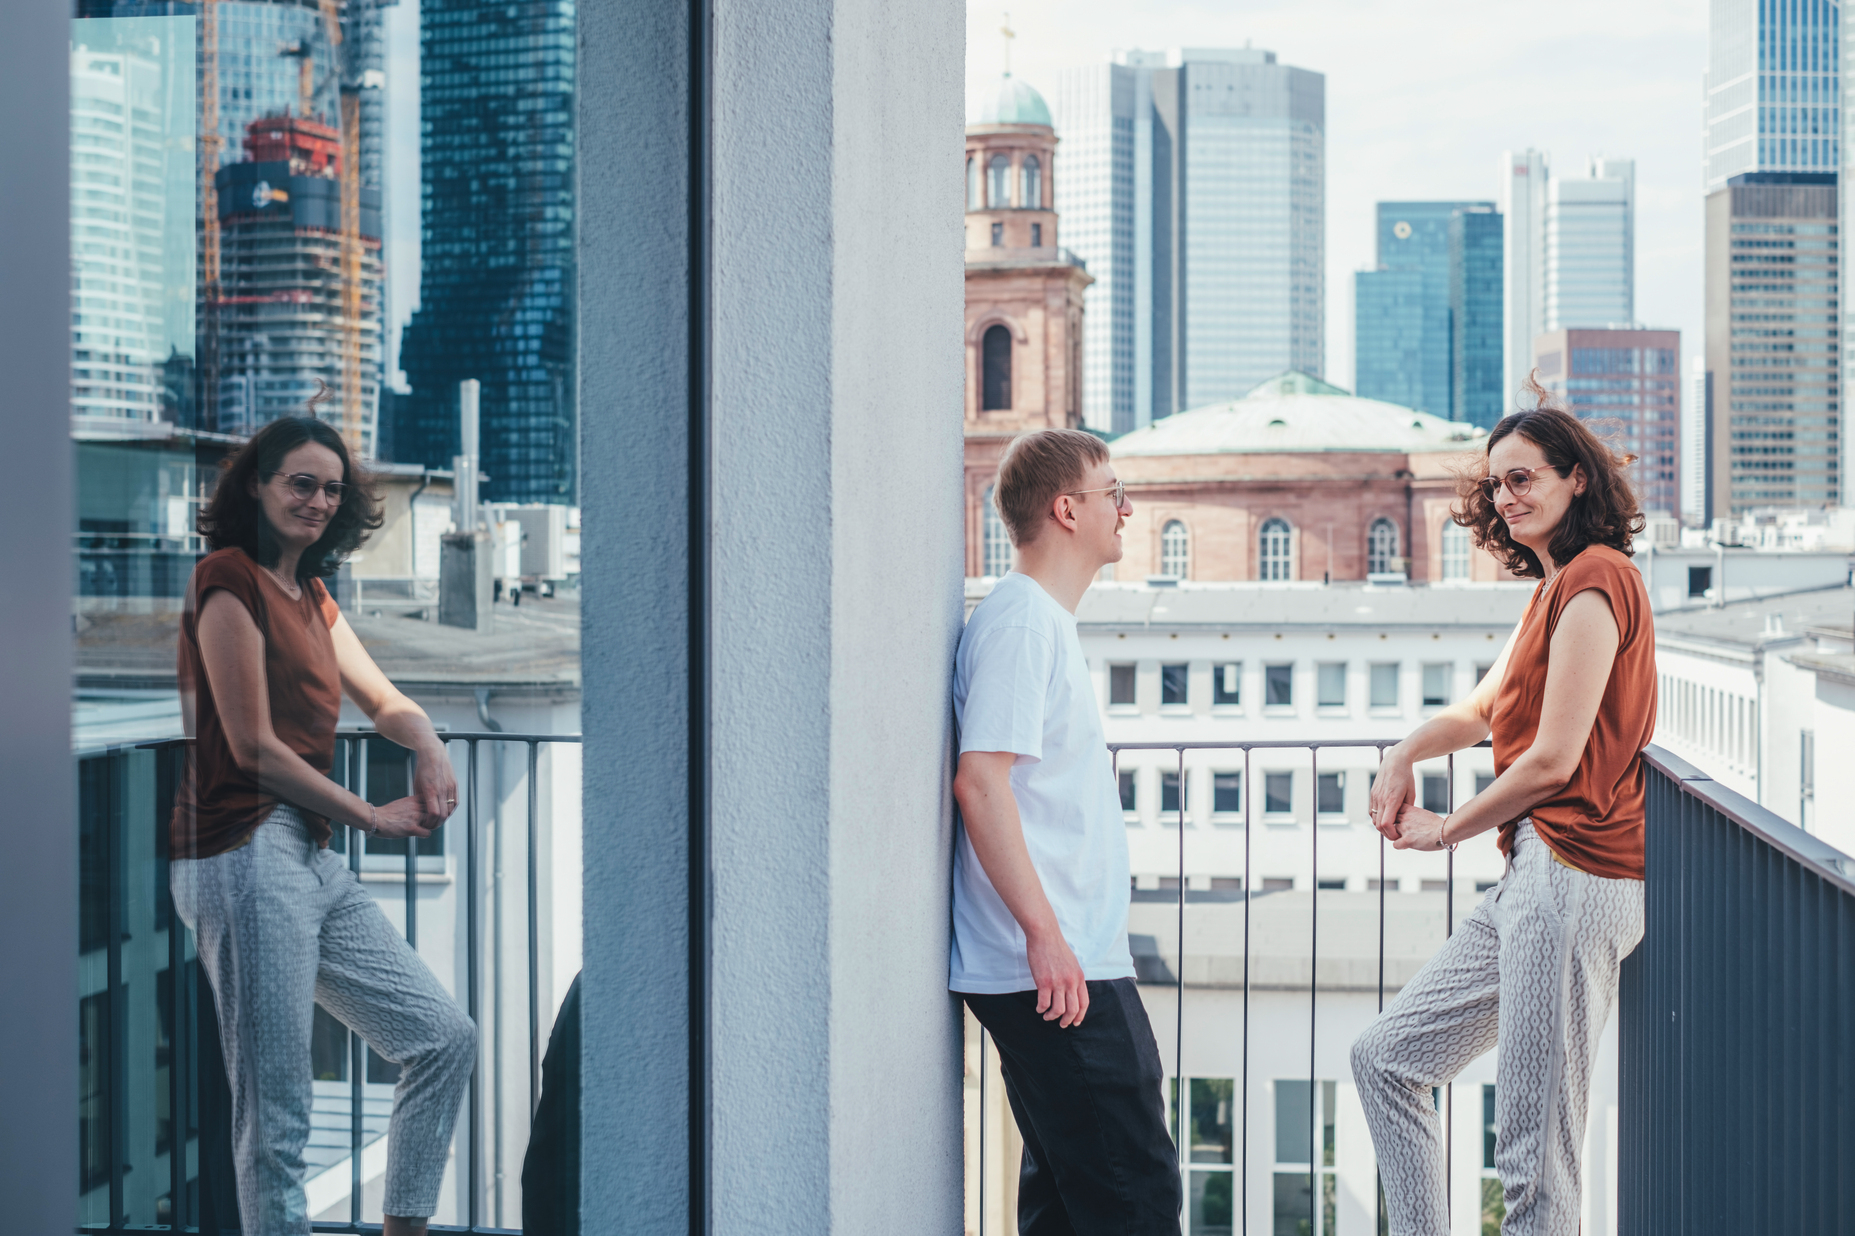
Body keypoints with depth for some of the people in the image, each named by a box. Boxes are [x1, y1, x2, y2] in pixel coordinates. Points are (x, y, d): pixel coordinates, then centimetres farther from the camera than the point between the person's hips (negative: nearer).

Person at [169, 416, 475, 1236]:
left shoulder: (311, 597, 22)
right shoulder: (229, 578, -7)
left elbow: (382, 701, 20)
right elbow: (253, 747, -12)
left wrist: (429, 745, -4)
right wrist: (371, 818, -4)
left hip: (310, 857, 10)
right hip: (245, 850, -9)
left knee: (444, 1040, 9)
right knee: (277, 1114, -7)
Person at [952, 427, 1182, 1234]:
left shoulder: (1046, 620, 20)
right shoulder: (1019, 621, -11)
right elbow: (979, 781, -21)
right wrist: (1046, 935, -22)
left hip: (1064, 964, 10)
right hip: (1057, 969, -10)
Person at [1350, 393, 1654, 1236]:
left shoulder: (1594, 579, -11)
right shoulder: (1554, 588, 23)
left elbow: (1553, 760, -15)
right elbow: (1483, 710, 29)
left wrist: (1447, 829, -1)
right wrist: (1403, 758, 9)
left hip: (1570, 875, -11)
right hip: (1533, 881, 11)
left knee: (1534, 1161, -8)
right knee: (1385, 1058, 13)